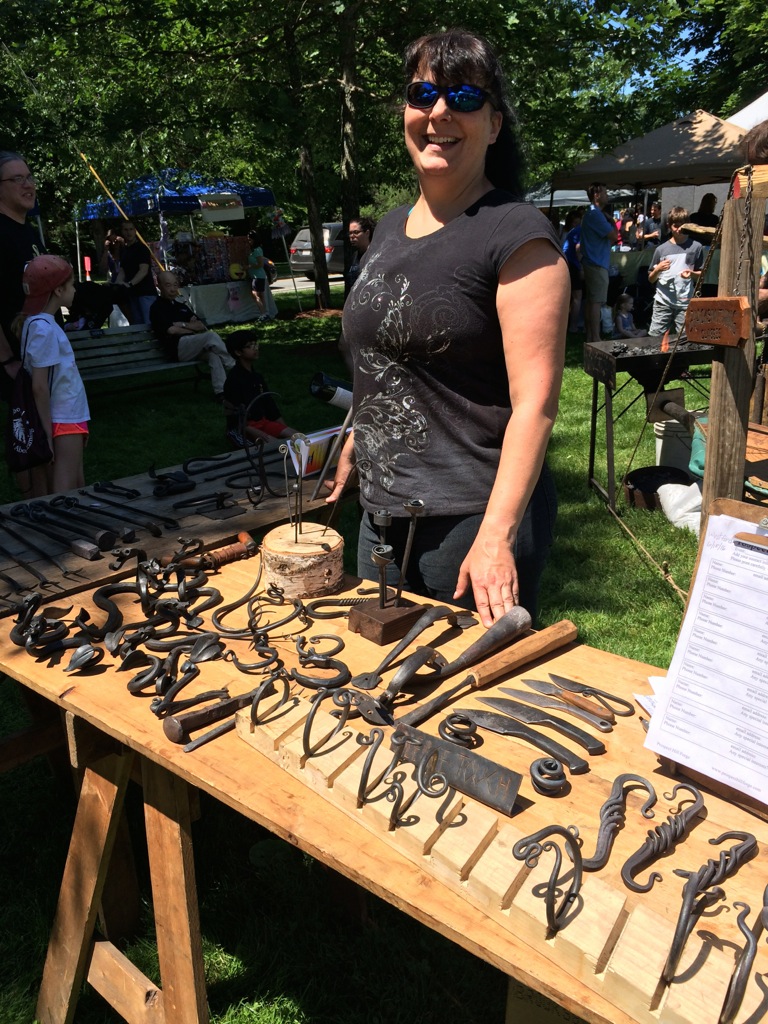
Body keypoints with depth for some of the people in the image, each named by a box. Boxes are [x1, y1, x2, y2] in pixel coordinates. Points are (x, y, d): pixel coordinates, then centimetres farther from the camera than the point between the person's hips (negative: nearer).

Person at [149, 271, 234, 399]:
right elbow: (171, 330, -6)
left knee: (213, 352, -30)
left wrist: (183, 324, -1)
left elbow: (202, 326, 16)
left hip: (194, 348, 6)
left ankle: (220, 391, -38)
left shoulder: (181, 306, 27)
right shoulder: (157, 307, 8)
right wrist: (193, 329, 6)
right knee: (211, 336, -29)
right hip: (178, 347, -6)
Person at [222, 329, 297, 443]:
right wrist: (263, 436, -25)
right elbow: (236, 420, -18)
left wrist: (285, 429, 4)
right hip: (244, 429, -7)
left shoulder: (257, 376, 10)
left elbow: (270, 405, 15)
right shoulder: (233, 380, -15)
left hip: (263, 421, 8)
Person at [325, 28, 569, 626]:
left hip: (474, 519, -7)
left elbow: (535, 402, -18)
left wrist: (496, 536, -24)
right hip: (382, 511, 7)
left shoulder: (517, 235, -11)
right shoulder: (391, 228, 12)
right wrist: (353, 448, 20)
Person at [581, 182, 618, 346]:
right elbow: (614, 236, -15)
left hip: (592, 263, 11)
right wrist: (612, 221, 1)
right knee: (596, 302, -10)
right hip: (598, 264, -11)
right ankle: (595, 339, -10)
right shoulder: (596, 214, -14)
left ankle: (590, 337, 15)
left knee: (590, 301, 11)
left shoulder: (593, 214, 18)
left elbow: (609, 238, 23)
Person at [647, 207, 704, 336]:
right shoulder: (662, 249, 7)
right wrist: (658, 269, -9)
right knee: (654, 336, -1)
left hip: (685, 302, -1)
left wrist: (692, 274, -10)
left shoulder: (696, 247, 5)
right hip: (662, 301, 1)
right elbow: (651, 279, 11)